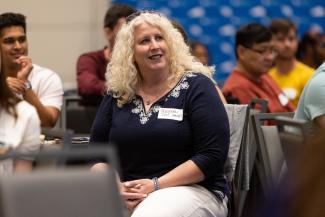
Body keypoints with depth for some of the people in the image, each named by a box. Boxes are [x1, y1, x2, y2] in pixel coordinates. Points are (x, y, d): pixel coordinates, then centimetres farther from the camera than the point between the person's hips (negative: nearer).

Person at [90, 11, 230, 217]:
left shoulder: (196, 86, -1)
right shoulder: (118, 96, 11)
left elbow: (212, 155, -9)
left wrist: (156, 185, -16)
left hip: (193, 189, -3)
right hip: (128, 194, 3)